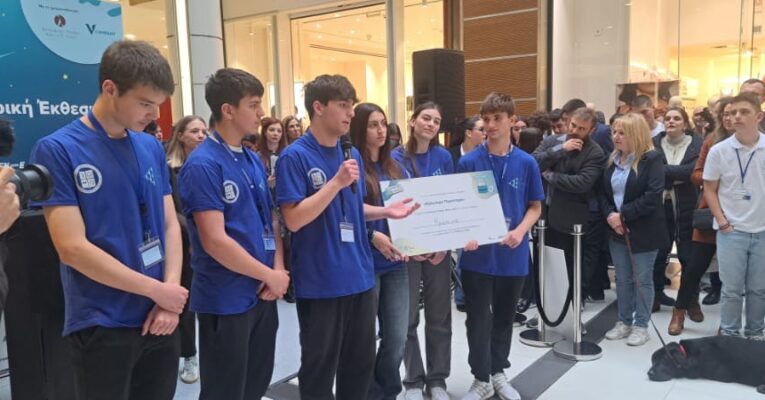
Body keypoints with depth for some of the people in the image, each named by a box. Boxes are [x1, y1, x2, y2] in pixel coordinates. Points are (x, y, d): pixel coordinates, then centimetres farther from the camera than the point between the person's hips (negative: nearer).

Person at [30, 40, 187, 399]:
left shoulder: (152, 148, 5)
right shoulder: (57, 150, -11)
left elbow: (170, 225, 6)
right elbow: (72, 248, -16)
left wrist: (171, 295, -8)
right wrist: (159, 291, -13)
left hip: (159, 319, 5)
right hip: (101, 327, -5)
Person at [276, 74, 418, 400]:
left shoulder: (353, 155, 9)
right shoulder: (294, 157, -12)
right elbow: (293, 220, -19)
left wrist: (385, 211, 1)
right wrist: (337, 182, -24)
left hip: (359, 276, 7)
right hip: (320, 283, -6)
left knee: (361, 363, 19)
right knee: (320, 367, 10)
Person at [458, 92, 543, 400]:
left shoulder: (526, 163, -1)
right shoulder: (469, 162, -5)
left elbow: (535, 206, 5)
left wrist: (520, 231, -13)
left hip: (513, 255, 2)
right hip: (477, 254, -1)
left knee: (504, 317, 16)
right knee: (478, 320, 6)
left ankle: (498, 373, 35)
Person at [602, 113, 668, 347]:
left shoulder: (652, 159, -10)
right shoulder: (612, 159, 9)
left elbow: (653, 196, -20)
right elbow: (603, 192, 8)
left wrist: (623, 215, -20)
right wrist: (610, 215, -10)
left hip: (644, 231, -6)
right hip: (617, 230, 6)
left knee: (643, 279, 4)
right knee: (622, 279, 13)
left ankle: (641, 326, 16)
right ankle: (624, 322, 25)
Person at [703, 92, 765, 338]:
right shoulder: (719, 151, -5)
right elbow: (709, 190, 2)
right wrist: (721, 221, -5)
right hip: (731, 231, -1)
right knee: (731, 289, 6)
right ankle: (729, 334, 20)